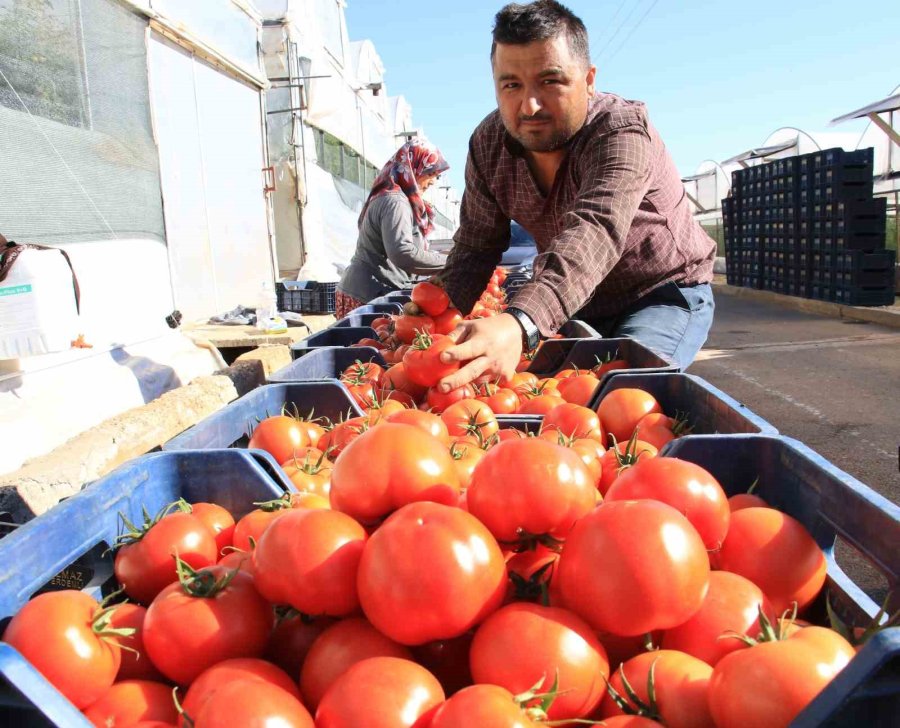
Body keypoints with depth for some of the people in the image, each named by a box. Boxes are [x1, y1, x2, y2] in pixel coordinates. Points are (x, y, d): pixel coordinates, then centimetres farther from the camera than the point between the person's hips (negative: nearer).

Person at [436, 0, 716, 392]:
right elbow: (475, 248, -6)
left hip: (665, 293, -5)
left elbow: (595, 233, -48)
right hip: (573, 302, 5)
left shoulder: (623, 131, -29)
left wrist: (518, 325, -66)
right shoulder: (488, 143, -10)